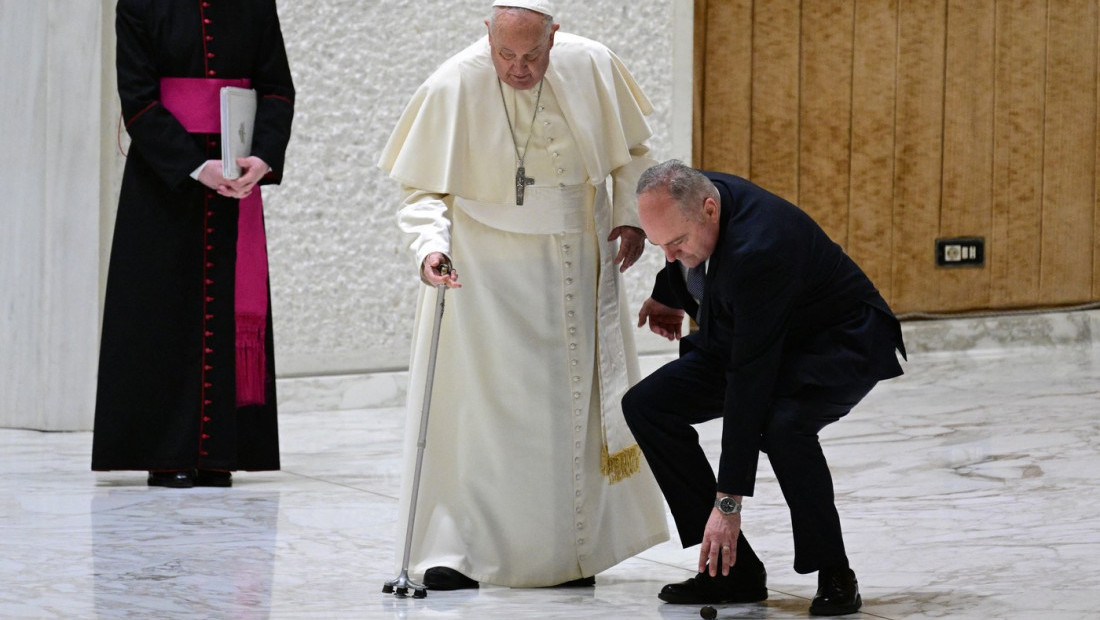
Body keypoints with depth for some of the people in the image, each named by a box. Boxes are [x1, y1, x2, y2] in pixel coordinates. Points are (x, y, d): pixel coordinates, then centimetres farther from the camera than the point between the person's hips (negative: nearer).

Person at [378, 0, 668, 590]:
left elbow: (630, 150, 10)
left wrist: (630, 215, 0)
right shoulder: (453, 86, -16)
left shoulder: (591, 67, -7)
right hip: (485, 268, -3)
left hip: (576, 263, 4)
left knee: (575, 400, 8)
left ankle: (570, 548, 19)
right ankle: (451, 550, -4)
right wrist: (430, 244, -26)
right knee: (477, 403, -8)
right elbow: (425, 187, -10)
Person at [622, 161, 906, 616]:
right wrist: (668, 296, 18)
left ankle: (834, 575, -16)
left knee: (783, 424, -38)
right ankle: (732, 569, -3)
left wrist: (728, 502, -35)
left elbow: (750, 381, -37)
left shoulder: (758, 250, -38)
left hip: (842, 342, -9)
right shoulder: (691, 198, -16)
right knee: (647, 406, -7)